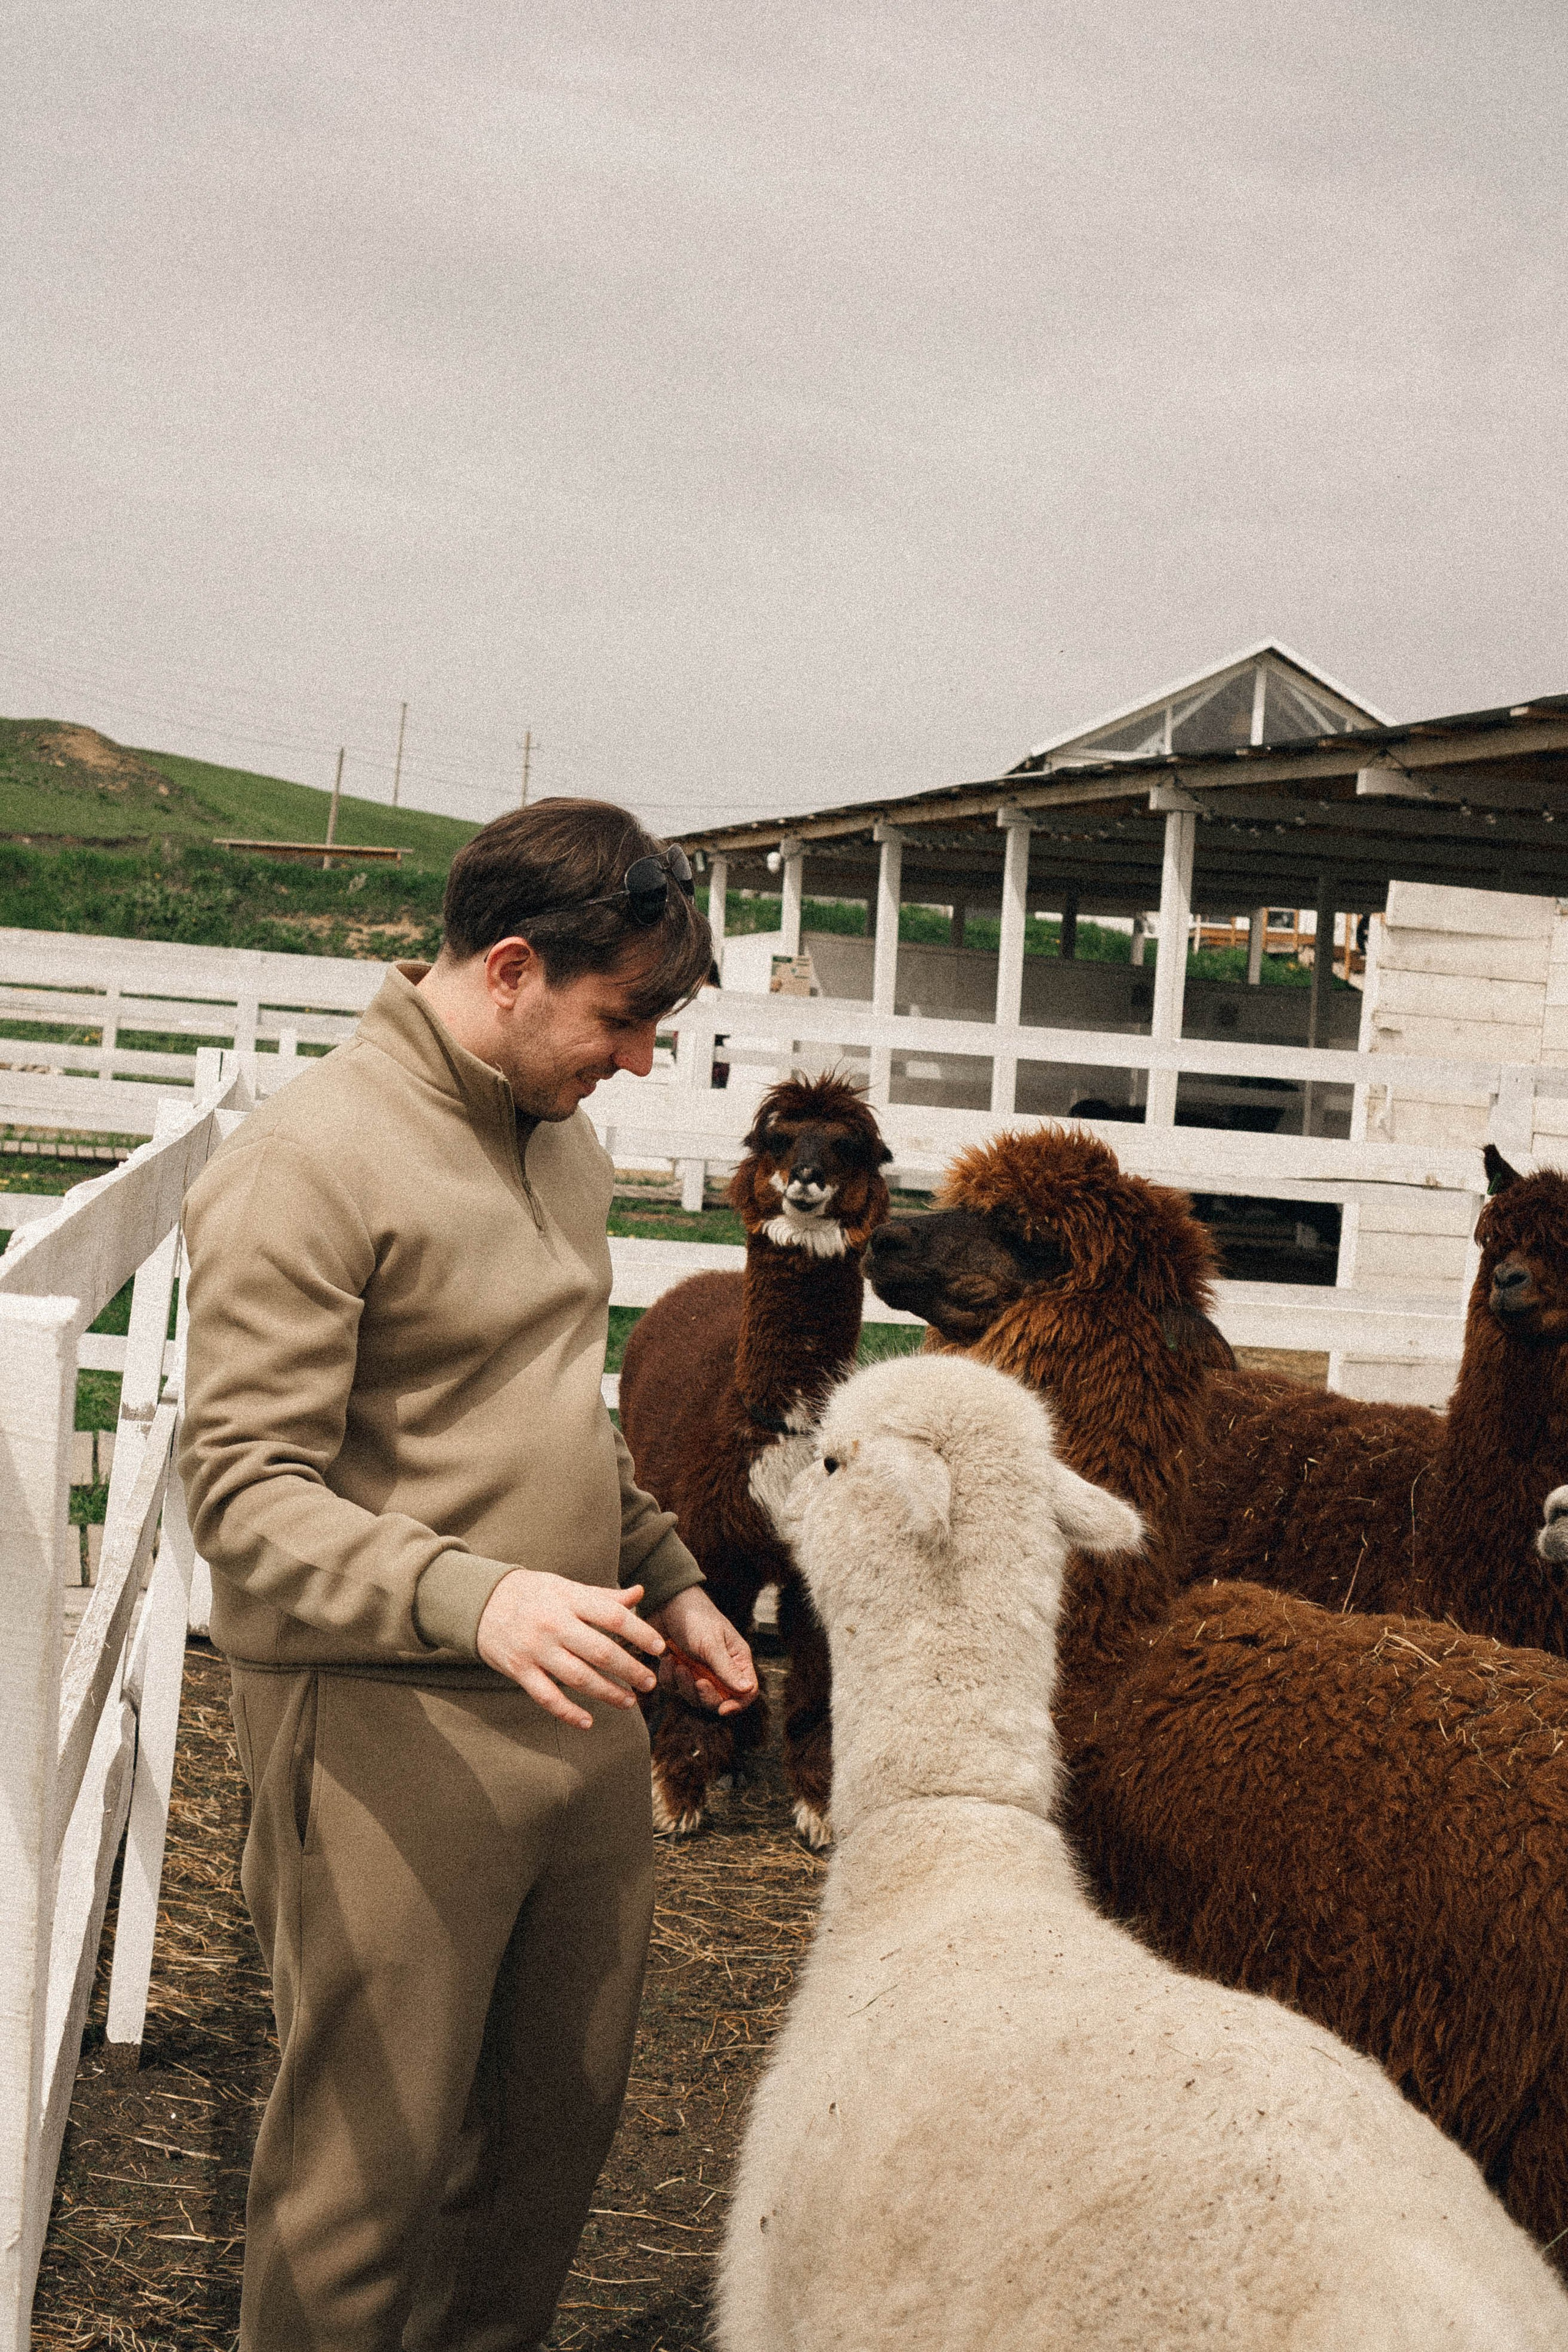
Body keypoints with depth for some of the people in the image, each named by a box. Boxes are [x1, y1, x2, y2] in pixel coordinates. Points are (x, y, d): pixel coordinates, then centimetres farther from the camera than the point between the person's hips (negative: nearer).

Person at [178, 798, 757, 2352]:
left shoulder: (558, 1135, 12)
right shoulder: (310, 1161, -16)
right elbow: (243, 1490, -21)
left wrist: (664, 1579, 24)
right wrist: (476, 1598, -32)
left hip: (575, 1702, 8)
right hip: (388, 1734, -8)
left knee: (560, 2121, 16)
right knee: (372, 2160, 2)